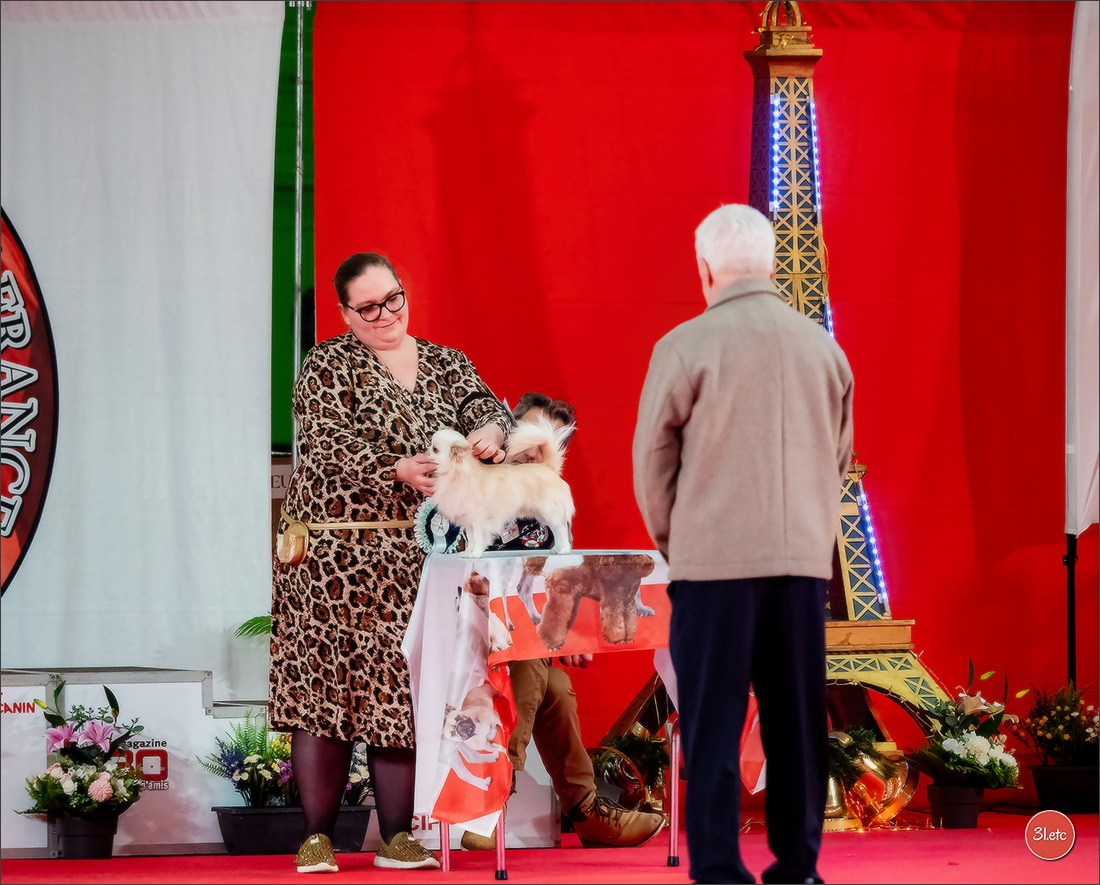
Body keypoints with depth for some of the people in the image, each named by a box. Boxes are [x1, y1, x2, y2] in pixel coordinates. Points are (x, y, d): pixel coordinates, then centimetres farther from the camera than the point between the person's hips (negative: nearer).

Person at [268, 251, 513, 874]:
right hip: (338, 552, -4)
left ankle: (398, 836, 6)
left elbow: (487, 408, -1)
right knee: (327, 682, -7)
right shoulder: (329, 365, 2)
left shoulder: (447, 366, 15)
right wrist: (398, 468, -27)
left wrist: (491, 430, -25)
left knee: (404, 688, 1)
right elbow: (328, 443, -13)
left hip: (418, 559, 4)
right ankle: (318, 836, -2)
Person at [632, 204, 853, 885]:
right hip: (805, 560, 4)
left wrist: (671, 541, 14)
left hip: (714, 559, -4)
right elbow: (839, 459, 14)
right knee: (797, 722, 10)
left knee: (713, 725, 0)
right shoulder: (823, 348, 6)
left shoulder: (687, 345, -7)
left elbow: (653, 458, 0)